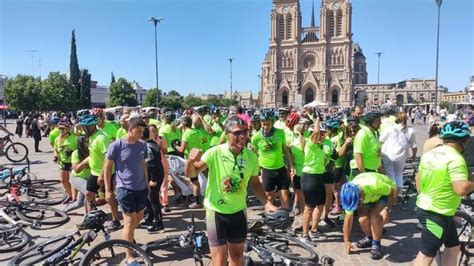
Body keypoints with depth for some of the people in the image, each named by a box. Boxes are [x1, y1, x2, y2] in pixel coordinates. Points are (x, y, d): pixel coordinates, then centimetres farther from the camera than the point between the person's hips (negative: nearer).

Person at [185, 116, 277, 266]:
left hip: (238, 211, 4)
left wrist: (266, 203, -6)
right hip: (216, 212, -4)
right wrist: (191, 161, -45)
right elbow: (191, 174, -24)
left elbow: (255, 183, 6)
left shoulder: (251, 156, -8)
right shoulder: (215, 153, -19)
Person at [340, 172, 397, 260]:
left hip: (386, 192, -3)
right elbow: (348, 218, -15)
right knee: (362, 219, -16)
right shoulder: (350, 195, -26)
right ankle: (369, 238, 14)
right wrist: (346, 241, -10)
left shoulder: (374, 185, -43)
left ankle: (376, 244, -6)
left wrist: (386, 209, -32)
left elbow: (394, 191, -23)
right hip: (368, 195, 4)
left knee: (374, 216, -26)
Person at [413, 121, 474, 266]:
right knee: (426, 254, 0)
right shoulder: (456, 159, -20)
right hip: (437, 214, -9)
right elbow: (461, 188, -28)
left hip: (424, 207, 9)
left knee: (453, 247, 22)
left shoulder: (429, 153, 6)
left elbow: (418, 178, 15)